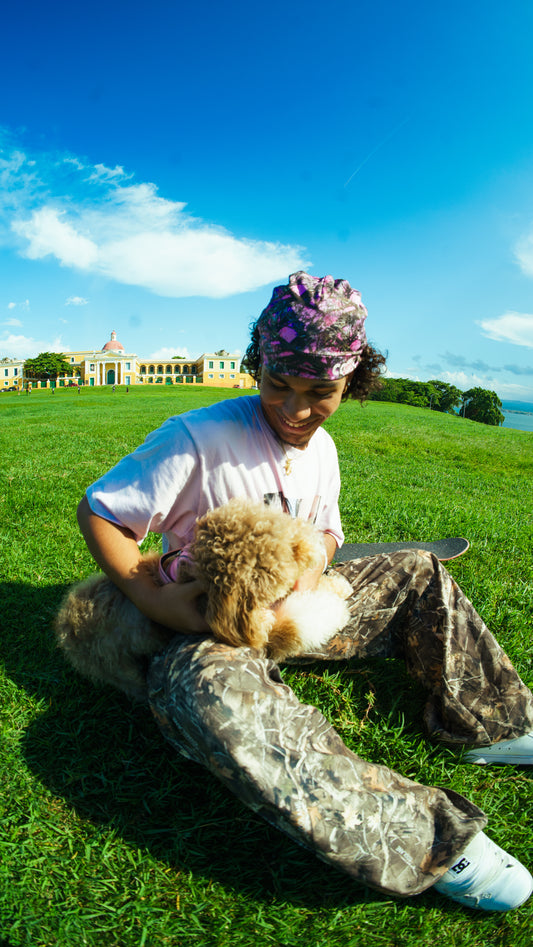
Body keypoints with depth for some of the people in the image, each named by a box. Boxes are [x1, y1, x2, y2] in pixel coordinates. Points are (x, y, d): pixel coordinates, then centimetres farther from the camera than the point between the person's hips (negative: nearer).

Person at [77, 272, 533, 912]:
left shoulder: (320, 449, 0)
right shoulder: (199, 438, -21)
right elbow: (98, 510, -16)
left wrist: (311, 565, -13)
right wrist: (156, 603, -27)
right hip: (207, 627, -6)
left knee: (419, 575, 3)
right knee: (208, 689, -43)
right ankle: (425, 841, -37)